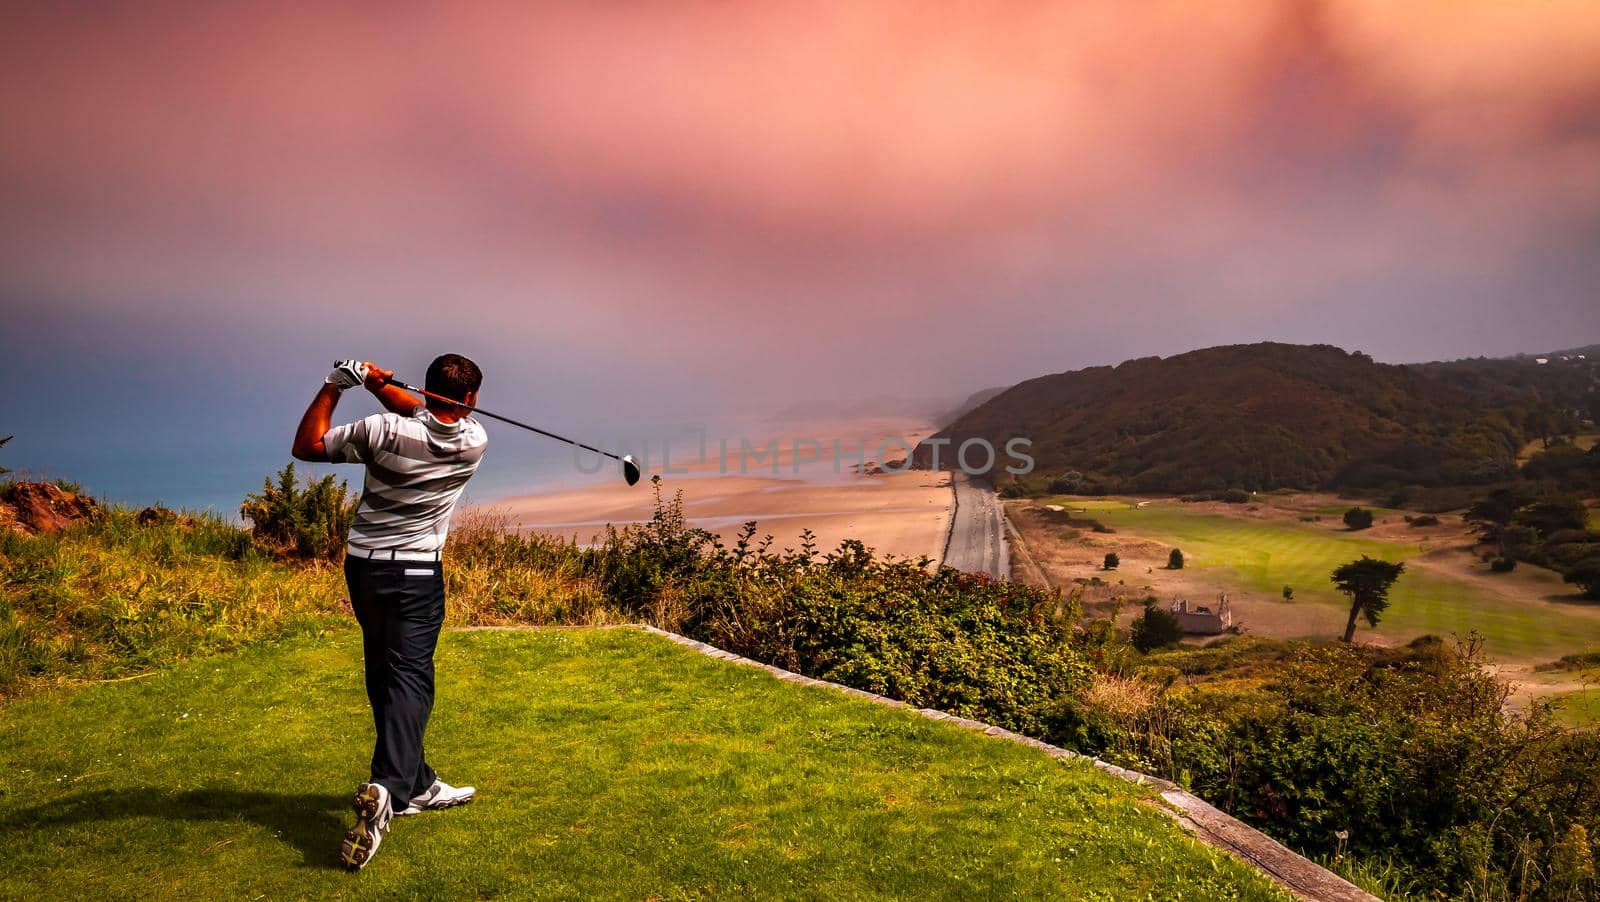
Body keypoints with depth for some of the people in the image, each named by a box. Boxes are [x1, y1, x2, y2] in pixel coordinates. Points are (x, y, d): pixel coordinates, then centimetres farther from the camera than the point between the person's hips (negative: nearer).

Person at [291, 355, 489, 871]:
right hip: (416, 574, -3)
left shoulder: (384, 432, -10)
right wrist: (379, 385, 2)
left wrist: (334, 386, 1)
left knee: (386, 678, 12)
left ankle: (417, 785, 22)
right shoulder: (474, 441, -7)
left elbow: (305, 446, 0)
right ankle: (385, 789, -29)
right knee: (408, 678, -7)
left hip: (363, 567, 3)